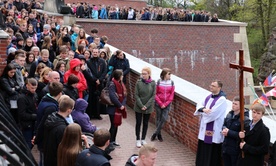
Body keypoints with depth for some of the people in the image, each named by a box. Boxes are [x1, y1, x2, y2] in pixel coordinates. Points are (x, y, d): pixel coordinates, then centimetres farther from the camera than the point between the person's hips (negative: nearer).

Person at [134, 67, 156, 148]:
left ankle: (143, 139, 27)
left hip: (148, 107, 1)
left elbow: (153, 96, -6)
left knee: (145, 123, 13)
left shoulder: (153, 83, -7)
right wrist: (141, 106, -15)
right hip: (138, 107, -1)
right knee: (138, 123, 6)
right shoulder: (138, 82, -10)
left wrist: (146, 106, -13)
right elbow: (136, 95, -8)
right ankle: (138, 140, 18)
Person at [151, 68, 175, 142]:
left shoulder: (171, 82, -2)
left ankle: (155, 133, 12)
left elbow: (172, 95, -1)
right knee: (158, 119, 8)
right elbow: (155, 94, -5)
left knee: (164, 119, -3)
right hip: (158, 104, -1)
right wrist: (160, 103, -11)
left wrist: (166, 104, -8)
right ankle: (159, 134, 22)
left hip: (167, 104, 1)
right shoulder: (159, 82, -7)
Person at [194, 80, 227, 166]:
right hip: (204, 129, 8)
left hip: (214, 131, -8)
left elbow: (212, 113, -22)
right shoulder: (208, 97, 11)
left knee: (212, 155, 2)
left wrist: (203, 111, -4)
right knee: (203, 152, 17)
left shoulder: (222, 100, -16)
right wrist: (203, 109, -15)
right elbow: (199, 105, 7)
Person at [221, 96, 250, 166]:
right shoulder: (230, 114, 5)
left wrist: (229, 133, -22)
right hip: (226, 147, 7)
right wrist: (224, 129, -7)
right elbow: (224, 125, 17)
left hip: (236, 149, -7)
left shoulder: (245, 119, -18)